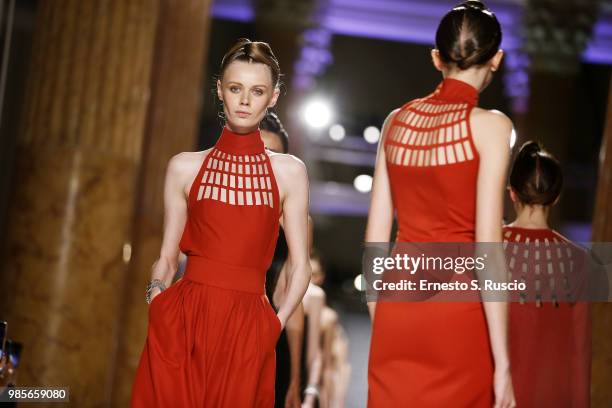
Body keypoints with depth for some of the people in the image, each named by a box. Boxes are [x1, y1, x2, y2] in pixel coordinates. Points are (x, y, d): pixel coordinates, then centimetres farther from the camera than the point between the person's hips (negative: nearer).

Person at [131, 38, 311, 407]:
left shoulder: (289, 172, 5)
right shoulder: (185, 167, 7)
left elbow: (300, 267, 3)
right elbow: (167, 257, 9)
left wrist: (275, 324, -8)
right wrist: (157, 294, -9)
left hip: (248, 327, 0)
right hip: (183, 321, 1)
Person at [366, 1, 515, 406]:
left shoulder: (398, 121, 8)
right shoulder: (491, 125, -6)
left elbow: (376, 236, 9)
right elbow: (487, 246, -12)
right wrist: (502, 361, -10)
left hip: (399, 302, 4)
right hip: (458, 310, -4)